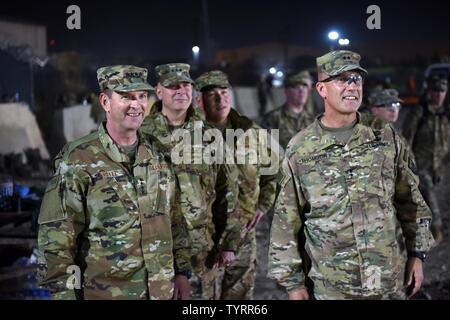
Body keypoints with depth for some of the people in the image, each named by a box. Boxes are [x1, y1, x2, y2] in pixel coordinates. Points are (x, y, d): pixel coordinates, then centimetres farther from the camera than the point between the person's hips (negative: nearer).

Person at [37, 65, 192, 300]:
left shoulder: (158, 156, 7)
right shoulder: (78, 161, -10)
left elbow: (175, 220, 13)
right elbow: (56, 236, -11)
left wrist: (183, 272, 10)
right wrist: (64, 292, -14)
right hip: (104, 291, -5)